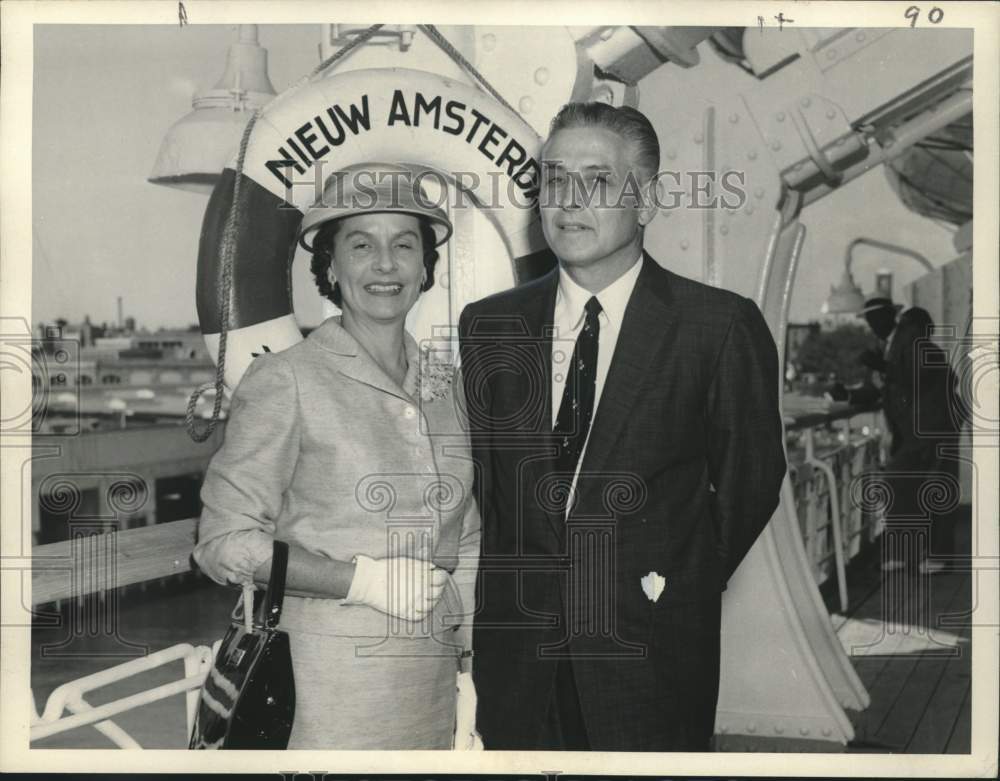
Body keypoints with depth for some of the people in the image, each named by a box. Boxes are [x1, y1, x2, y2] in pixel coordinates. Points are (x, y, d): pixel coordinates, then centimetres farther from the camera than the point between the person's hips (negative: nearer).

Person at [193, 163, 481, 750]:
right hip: (328, 680, -5)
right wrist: (363, 580, -16)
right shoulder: (284, 381, -6)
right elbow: (225, 541, -8)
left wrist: (471, 677, 8)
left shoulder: (447, 386, 10)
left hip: (433, 676, 5)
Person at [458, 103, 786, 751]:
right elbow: (475, 473, 11)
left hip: (651, 656, -3)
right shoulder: (487, 325, 5)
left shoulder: (722, 326, -7)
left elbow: (750, 480, -1)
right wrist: (508, 589, 5)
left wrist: (675, 586, 0)